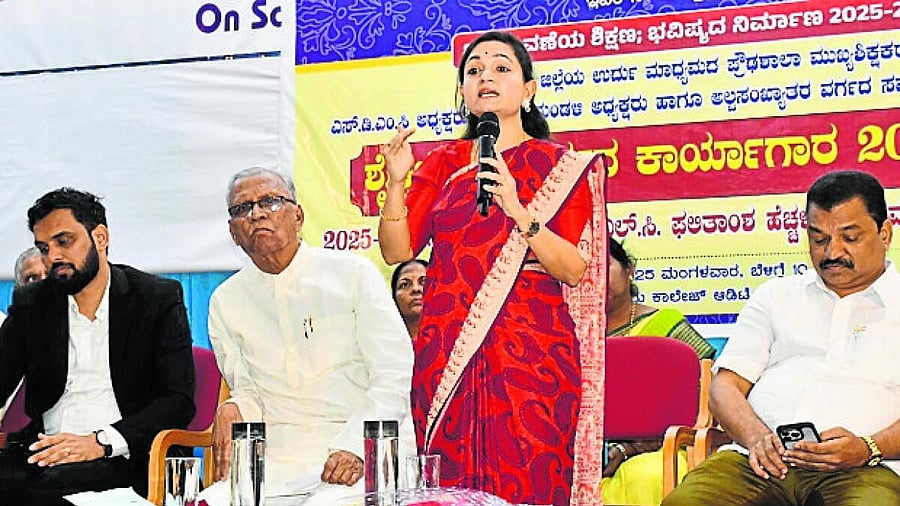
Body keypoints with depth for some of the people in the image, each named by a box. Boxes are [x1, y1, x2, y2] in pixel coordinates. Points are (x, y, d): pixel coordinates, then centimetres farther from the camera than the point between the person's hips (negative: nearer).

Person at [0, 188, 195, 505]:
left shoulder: (160, 298, 4)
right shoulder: (30, 304, 16)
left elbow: (180, 401, -4)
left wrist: (100, 441, -19)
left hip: (122, 455, -4)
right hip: (44, 452, 4)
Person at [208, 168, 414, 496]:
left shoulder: (353, 274, 3)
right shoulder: (226, 301, 12)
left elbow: (394, 377, -3)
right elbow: (248, 390, 15)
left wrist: (354, 445, -17)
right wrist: (234, 409, -9)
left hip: (364, 454, -3)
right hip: (276, 460, 3)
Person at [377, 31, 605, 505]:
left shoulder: (560, 167, 5)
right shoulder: (444, 163, 14)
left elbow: (575, 270, -5)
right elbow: (396, 251, 6)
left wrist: (519, 213, -17)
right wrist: (396, 183, -7)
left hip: (530, 354, -3)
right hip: (448, 354, 3)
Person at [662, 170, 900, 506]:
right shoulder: (776, 295, 25)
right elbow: (725, 386, 15)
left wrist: (868, 449, -16)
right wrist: (757, 437, -6)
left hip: (864, 469, -2)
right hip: (761, 462, 3)